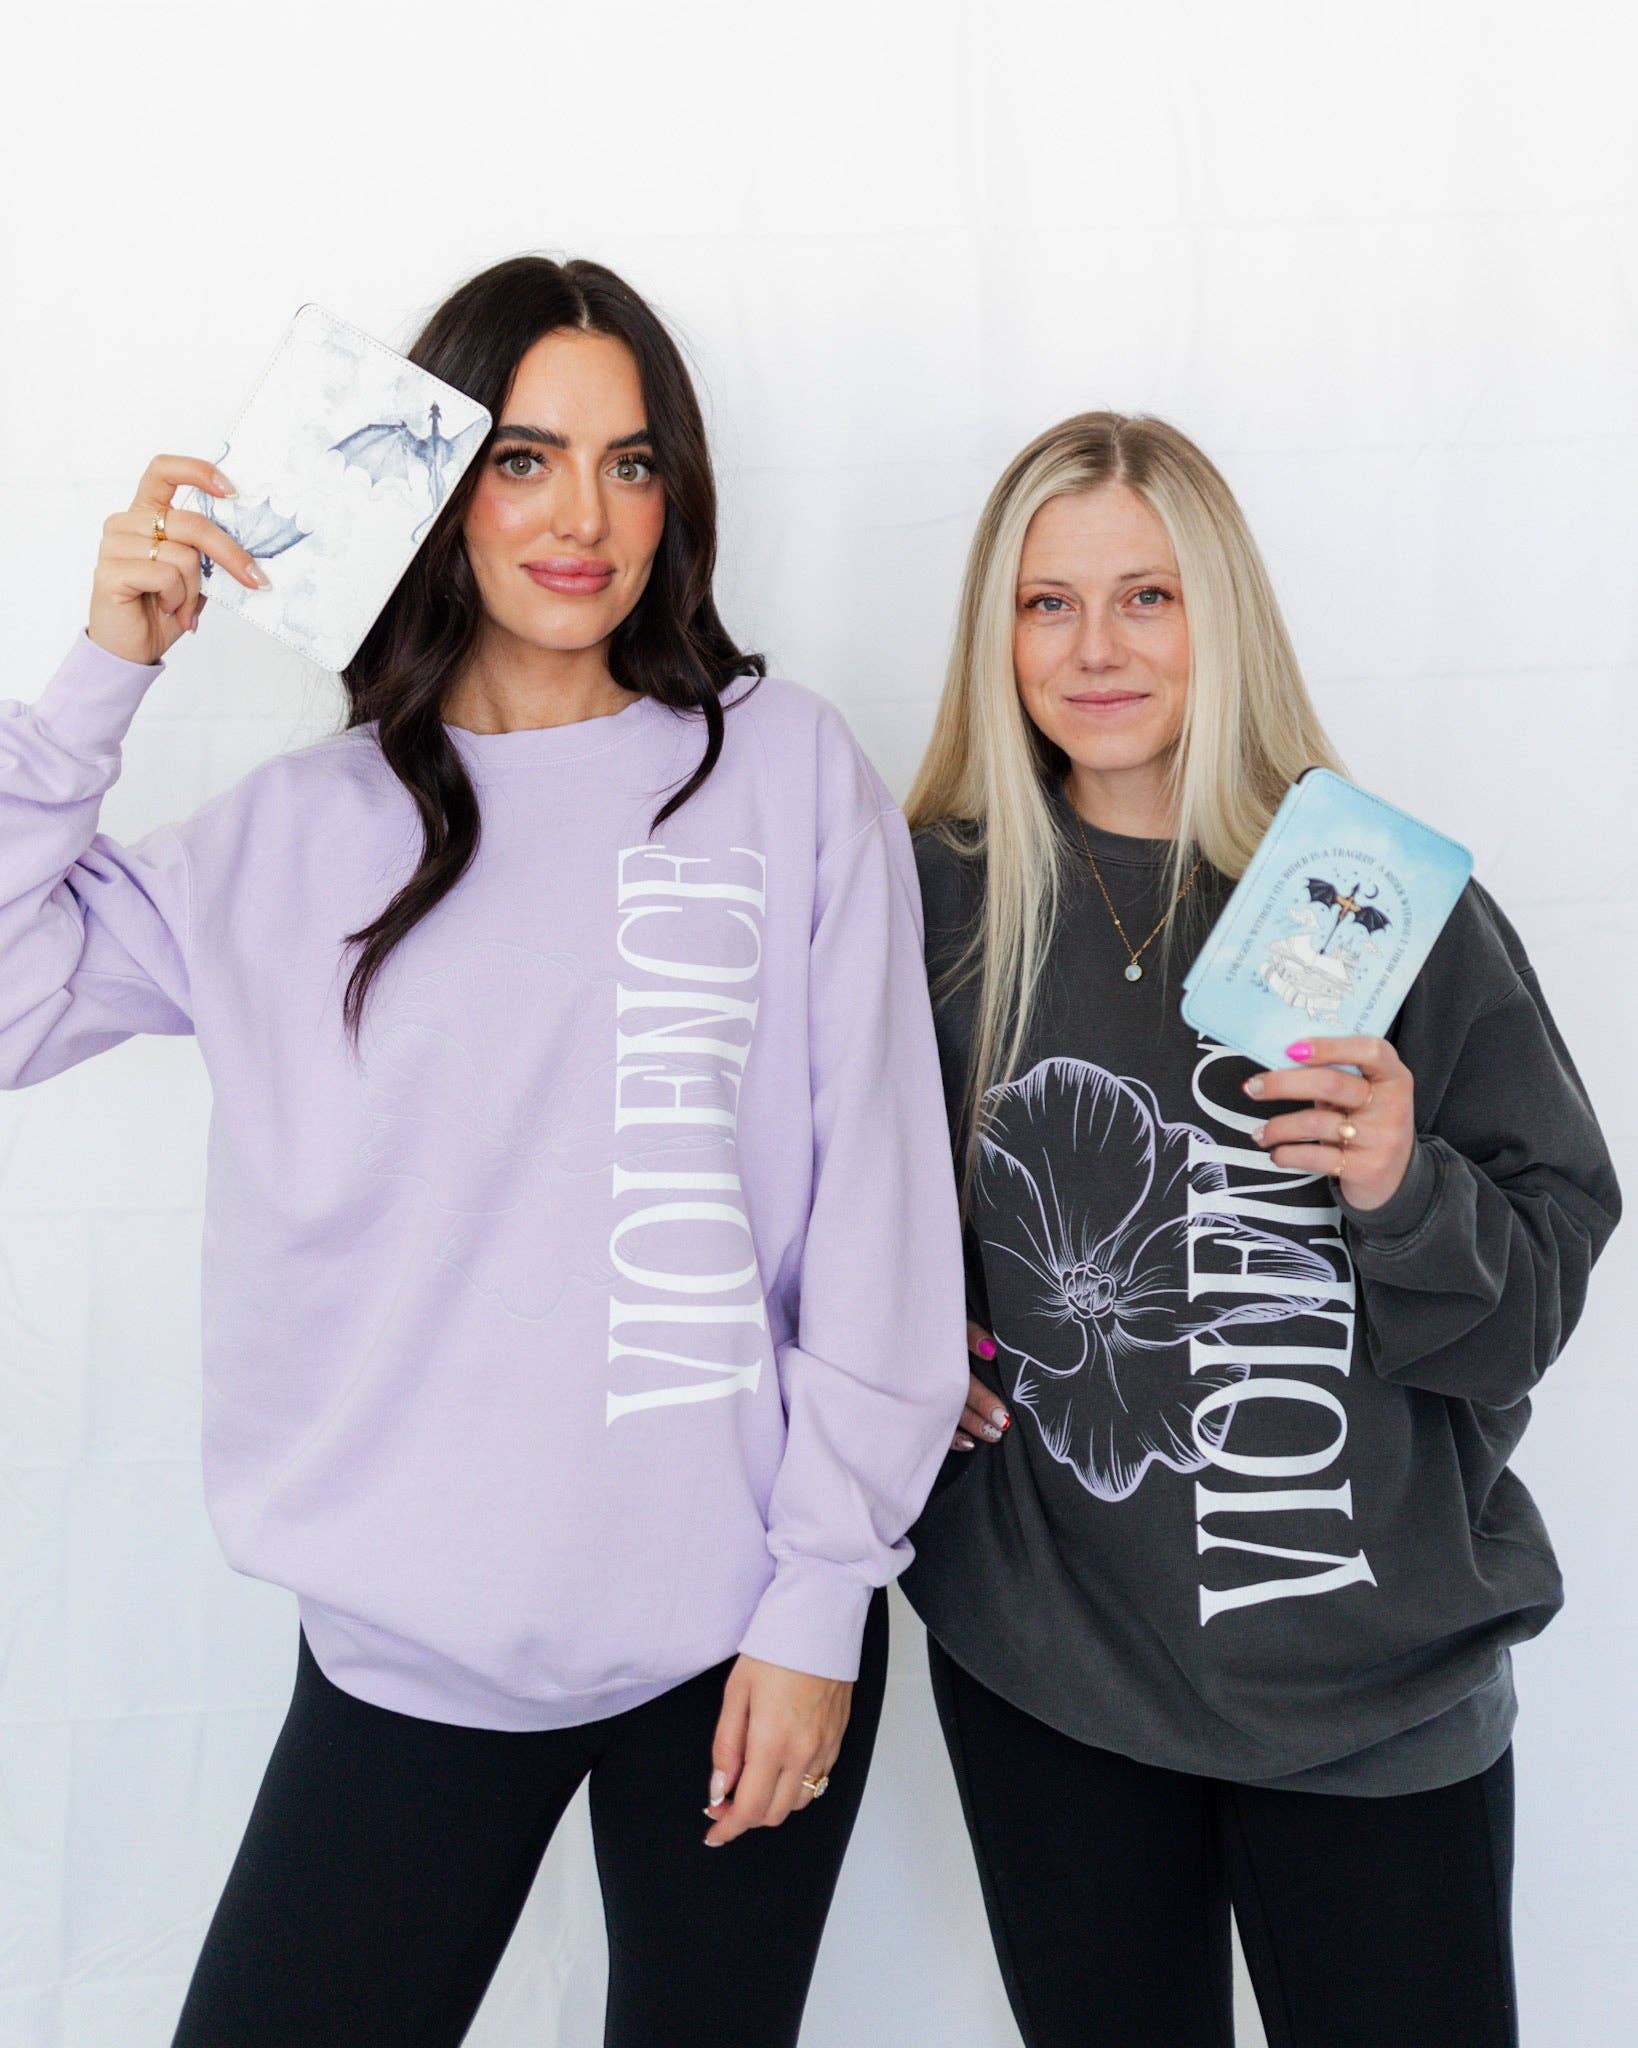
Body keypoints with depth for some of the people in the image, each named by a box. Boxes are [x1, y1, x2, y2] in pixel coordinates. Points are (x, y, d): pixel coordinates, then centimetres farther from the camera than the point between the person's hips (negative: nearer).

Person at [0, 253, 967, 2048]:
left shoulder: (784, 773, -2)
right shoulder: (299, 836, 4)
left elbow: (875, 1207, -3)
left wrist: (822, 1597, -4)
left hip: (737, 1626, -1)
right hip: (408, 1646, 1)